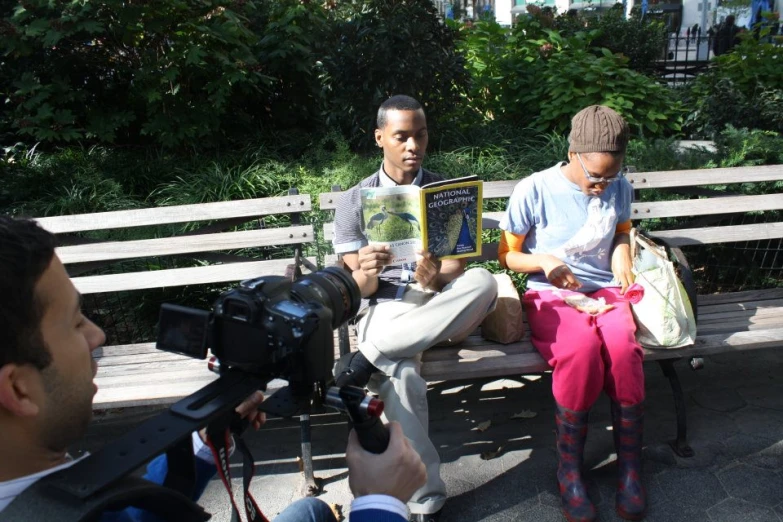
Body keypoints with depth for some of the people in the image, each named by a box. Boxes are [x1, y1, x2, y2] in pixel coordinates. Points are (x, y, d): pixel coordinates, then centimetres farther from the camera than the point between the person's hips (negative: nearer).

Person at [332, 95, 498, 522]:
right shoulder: (355, 202, 5)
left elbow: (458, 267, 0)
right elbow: (360, 290, 1)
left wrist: (434, 280, -26)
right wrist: (366, 273, -25)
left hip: (439, 305, 2)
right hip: (385, 308, -2)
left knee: (483, 282, -33)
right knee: (401, 375, -36)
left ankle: (367, 358, -30)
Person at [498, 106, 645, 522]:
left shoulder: (620, 188, 4)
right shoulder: (534, 190, -8)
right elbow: (507, 254, 0)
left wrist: (622, 254, 1)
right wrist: (543, 261, -19)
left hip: (605, 289, 3)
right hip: (550, 294, -3)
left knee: (622, 345, -33)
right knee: (581, 347, -36)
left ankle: (630, 466, -13)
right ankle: (569, 468, -15)